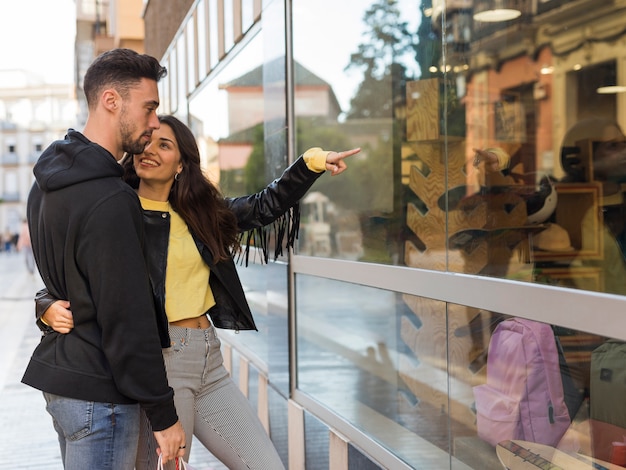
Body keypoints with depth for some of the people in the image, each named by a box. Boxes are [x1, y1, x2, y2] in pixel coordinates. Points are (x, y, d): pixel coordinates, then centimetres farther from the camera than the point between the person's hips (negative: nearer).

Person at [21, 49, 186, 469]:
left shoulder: (46, 184, 9)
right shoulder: (109, 201, -22)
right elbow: (128, 319, -22)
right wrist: (163, 414, -16)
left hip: (57, 371, 10)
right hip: (99, 391, -10)